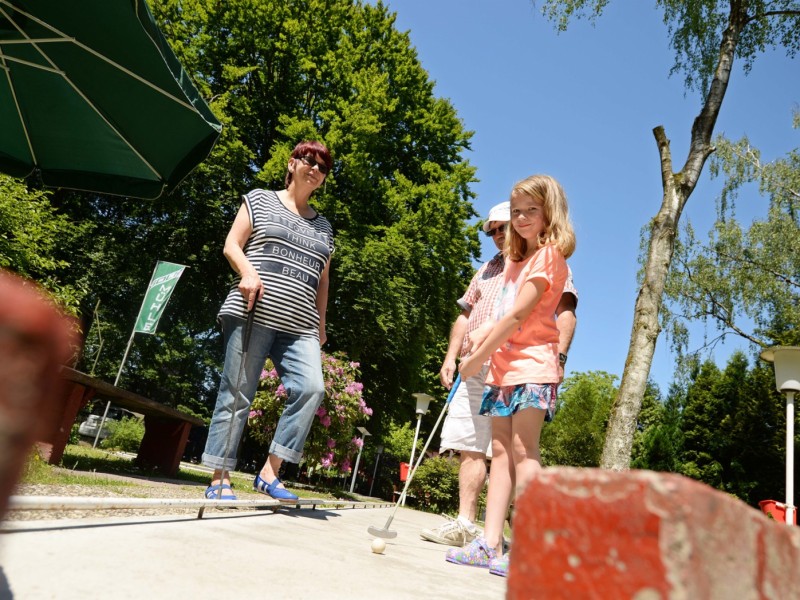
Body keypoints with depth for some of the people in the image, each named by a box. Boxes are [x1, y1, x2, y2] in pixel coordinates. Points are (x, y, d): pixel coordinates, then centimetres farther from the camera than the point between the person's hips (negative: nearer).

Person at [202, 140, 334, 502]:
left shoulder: (323, 226, 23)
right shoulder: (259, 200, 13)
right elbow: (231, 246, 5)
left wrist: (321, 325, 15)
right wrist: (248, 271, -15)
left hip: (299, 326, 4)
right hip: (253, 314, -3)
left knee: (310, 388, -16)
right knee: (237, 394, -3)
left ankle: (269, 473, -7)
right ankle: (219, 479, 7)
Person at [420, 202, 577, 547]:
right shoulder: (487, 269, 29)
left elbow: (565, 313, -2)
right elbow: (465, 315, 25)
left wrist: (558, 357, -16)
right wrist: (451, 357, 13)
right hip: (475, 368, 6)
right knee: (470, 446, 3)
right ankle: (465, 525, 8)